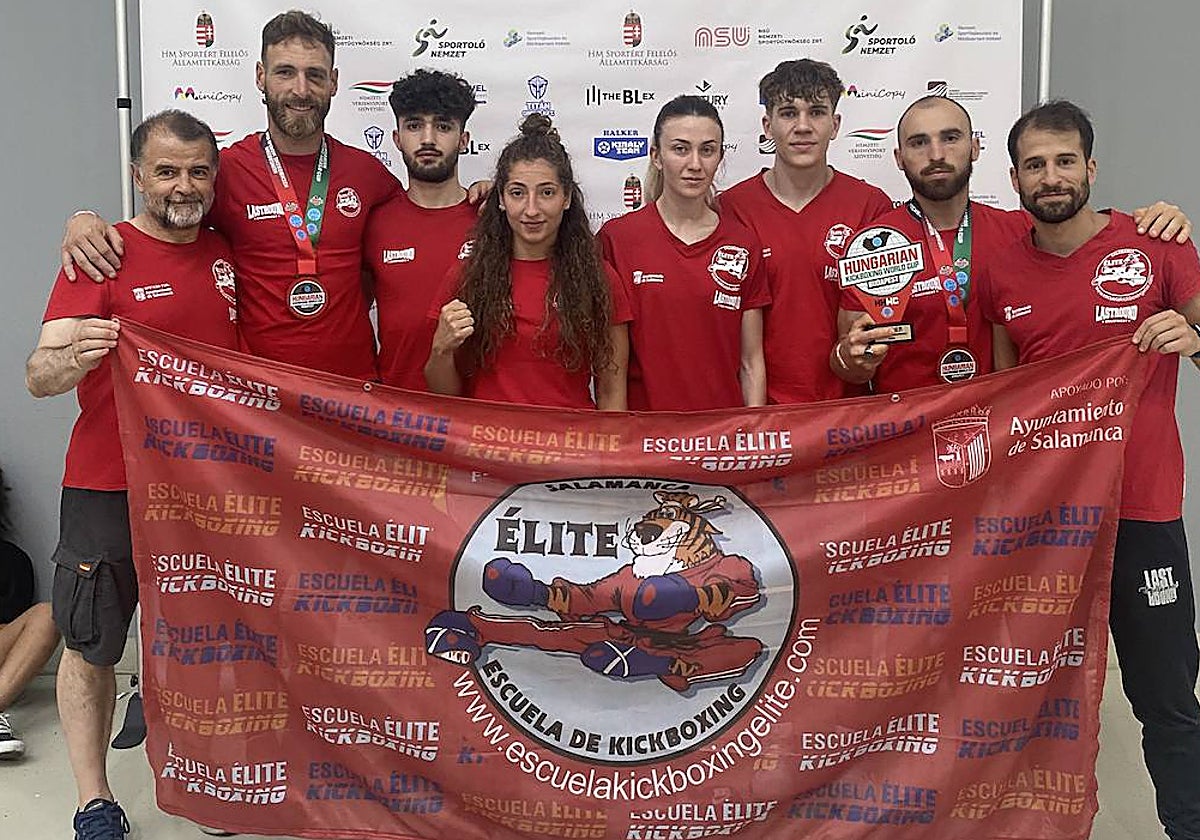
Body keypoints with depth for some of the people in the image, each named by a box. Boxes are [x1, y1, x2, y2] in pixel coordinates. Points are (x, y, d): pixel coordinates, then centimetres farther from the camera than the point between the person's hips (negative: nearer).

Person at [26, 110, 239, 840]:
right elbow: (39, 378, -17)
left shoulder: (225, 253, 5)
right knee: (92, 644, 4)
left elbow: (243, 356, 20)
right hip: (111, 487, -4)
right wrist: (72, 357, -38)